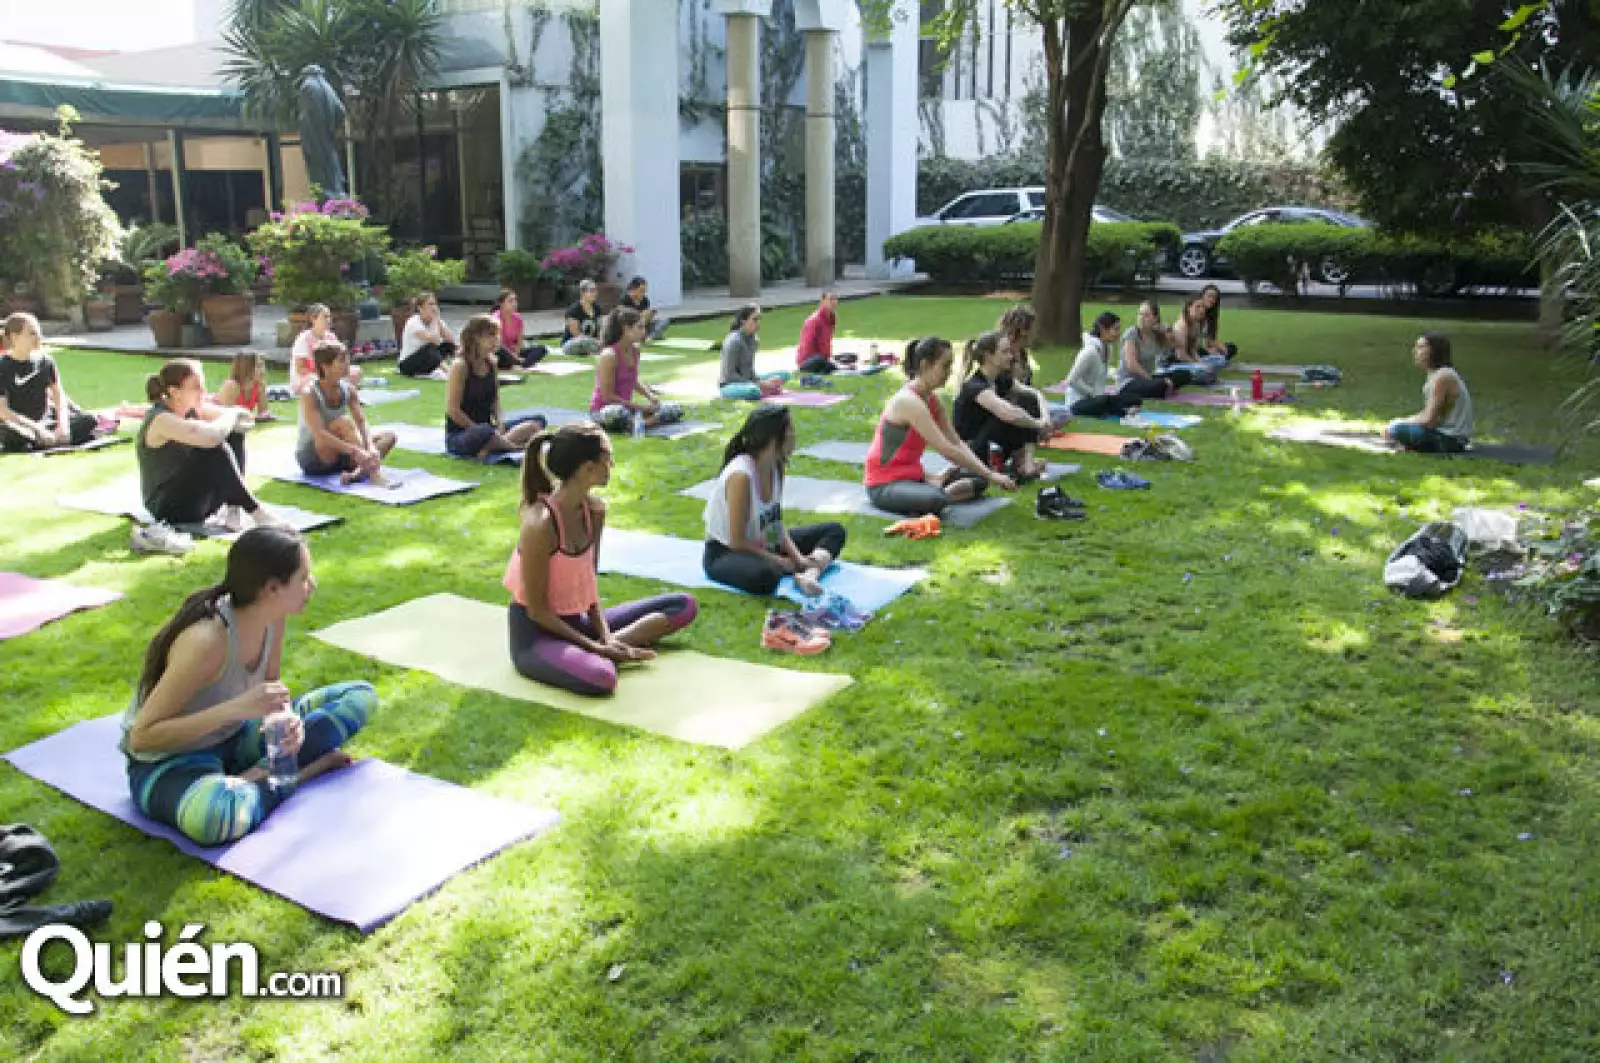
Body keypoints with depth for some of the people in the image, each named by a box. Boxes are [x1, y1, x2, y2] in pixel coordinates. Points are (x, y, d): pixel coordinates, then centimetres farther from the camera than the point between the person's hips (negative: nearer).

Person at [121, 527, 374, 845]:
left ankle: (255, 775, -11)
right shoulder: (207, 640, -31)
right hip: (166, 763, -8)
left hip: (232, 740, 8)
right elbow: (141, 737, -27)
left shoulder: (273, 617, -10)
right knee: (214, 815, -44)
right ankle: (312, 767, -16)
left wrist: (287, 716, -15)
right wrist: (236, 708, -36)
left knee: (362, 696, 2)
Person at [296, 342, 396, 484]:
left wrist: (370, 447, -29)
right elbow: (319, 434, -32)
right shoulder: (310, 394, -20)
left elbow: (362, 422, -9)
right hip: (311, 458, -7)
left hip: (338, 456, 7)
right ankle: (373, 474, -38)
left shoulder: (349, 389, -1)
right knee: (344, 422, -31)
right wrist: (354, 450, -42)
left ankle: (357, 473, -32)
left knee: (388, 436, -7)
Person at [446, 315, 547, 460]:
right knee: (485, 434, -43)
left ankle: (489, 447, -23)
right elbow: (452, 410, -15)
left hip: (488, 428, 8)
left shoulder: (491, 364, 7)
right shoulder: (460, 366, -13)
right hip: (459, 437, -8)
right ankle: (516, 447, -15)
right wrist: (479, 429, -13)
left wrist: (498, 425, -3)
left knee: (538, 422, -4)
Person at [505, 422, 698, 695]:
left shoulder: (595, 510, -2)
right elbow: (537, 611, -19)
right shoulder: (540, 524, -24)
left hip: (576, 622, 8)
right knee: (601, 677, -41)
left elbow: (589, 580, 6)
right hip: (535, 633, -8)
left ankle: (610, 646, -11)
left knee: (684, 605, 3)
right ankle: (594, 654, -8)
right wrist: (593, 646, -17)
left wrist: (605, 636, -8)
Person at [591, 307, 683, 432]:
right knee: (618, 414, -46)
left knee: (675, 409, 0)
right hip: (604, 409, -8)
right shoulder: (609, 355, -19)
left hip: (626, 406, 9)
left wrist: (650, 395, 2)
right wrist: (639, 406, -18)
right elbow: (607, 396, -19)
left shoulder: (635, 351, 3)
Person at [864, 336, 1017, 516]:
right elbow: (948, 451, -26)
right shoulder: (908, 401, -23)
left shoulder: (931, 399, 7)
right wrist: (991, 475, -23)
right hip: (885, 484, -9)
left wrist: (986, 472, -7)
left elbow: (956, 443, 7)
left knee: (977, 480, 11)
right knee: (935, 501, -39)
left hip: (914, 476, 9)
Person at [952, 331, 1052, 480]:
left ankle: (1027, 460, -14)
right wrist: (1039, 424, -22)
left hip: (993, 447, 8)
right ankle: (1018, 461, -8)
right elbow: (1009, 414, -38)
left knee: (1029, 401, -6)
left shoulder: (1001, 380, 3)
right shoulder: (974, 386, -23)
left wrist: (1045, 419, -12)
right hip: (969, 454, -8)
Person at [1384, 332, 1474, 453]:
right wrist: (1400, 421, 3)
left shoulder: (1442, 376, -18)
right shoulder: (1436, 374, 12)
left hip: (1450, 440, -10)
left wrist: (1398, 424, -8)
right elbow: (1428, 415, 14)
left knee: (1399, 430, -24)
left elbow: (1428, 420, -20)